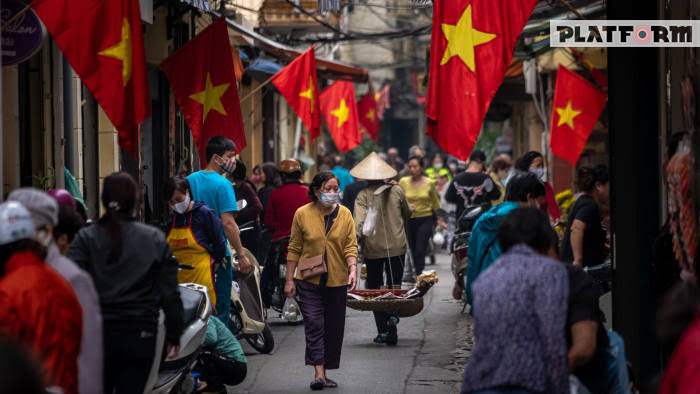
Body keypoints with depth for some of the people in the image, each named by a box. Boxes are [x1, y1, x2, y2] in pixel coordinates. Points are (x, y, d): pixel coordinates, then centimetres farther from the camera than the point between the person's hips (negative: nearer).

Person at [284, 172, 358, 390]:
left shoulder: (344, 215, 3)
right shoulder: (302, 214, -2)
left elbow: (351, 246, 1)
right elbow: (294, 249, 3)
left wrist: (353, 269, -16)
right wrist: (289, 279, 1)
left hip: (337, 281, 2)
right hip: (309, 280, -2)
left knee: (333, 327, 6)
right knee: (314, 324, -11)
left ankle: (325, 374, 16)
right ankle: (318, 373, -16)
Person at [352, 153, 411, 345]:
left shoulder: (363, 195, -8)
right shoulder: (397, 191, 0)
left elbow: (359, 221, -19)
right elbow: (407, 214, 14)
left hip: (372, 248, -1)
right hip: (396, 246, 1)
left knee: (375, 288, 8)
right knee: (394, 285, 11)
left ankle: (383, 331, 5)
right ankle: (393, 316, -17)